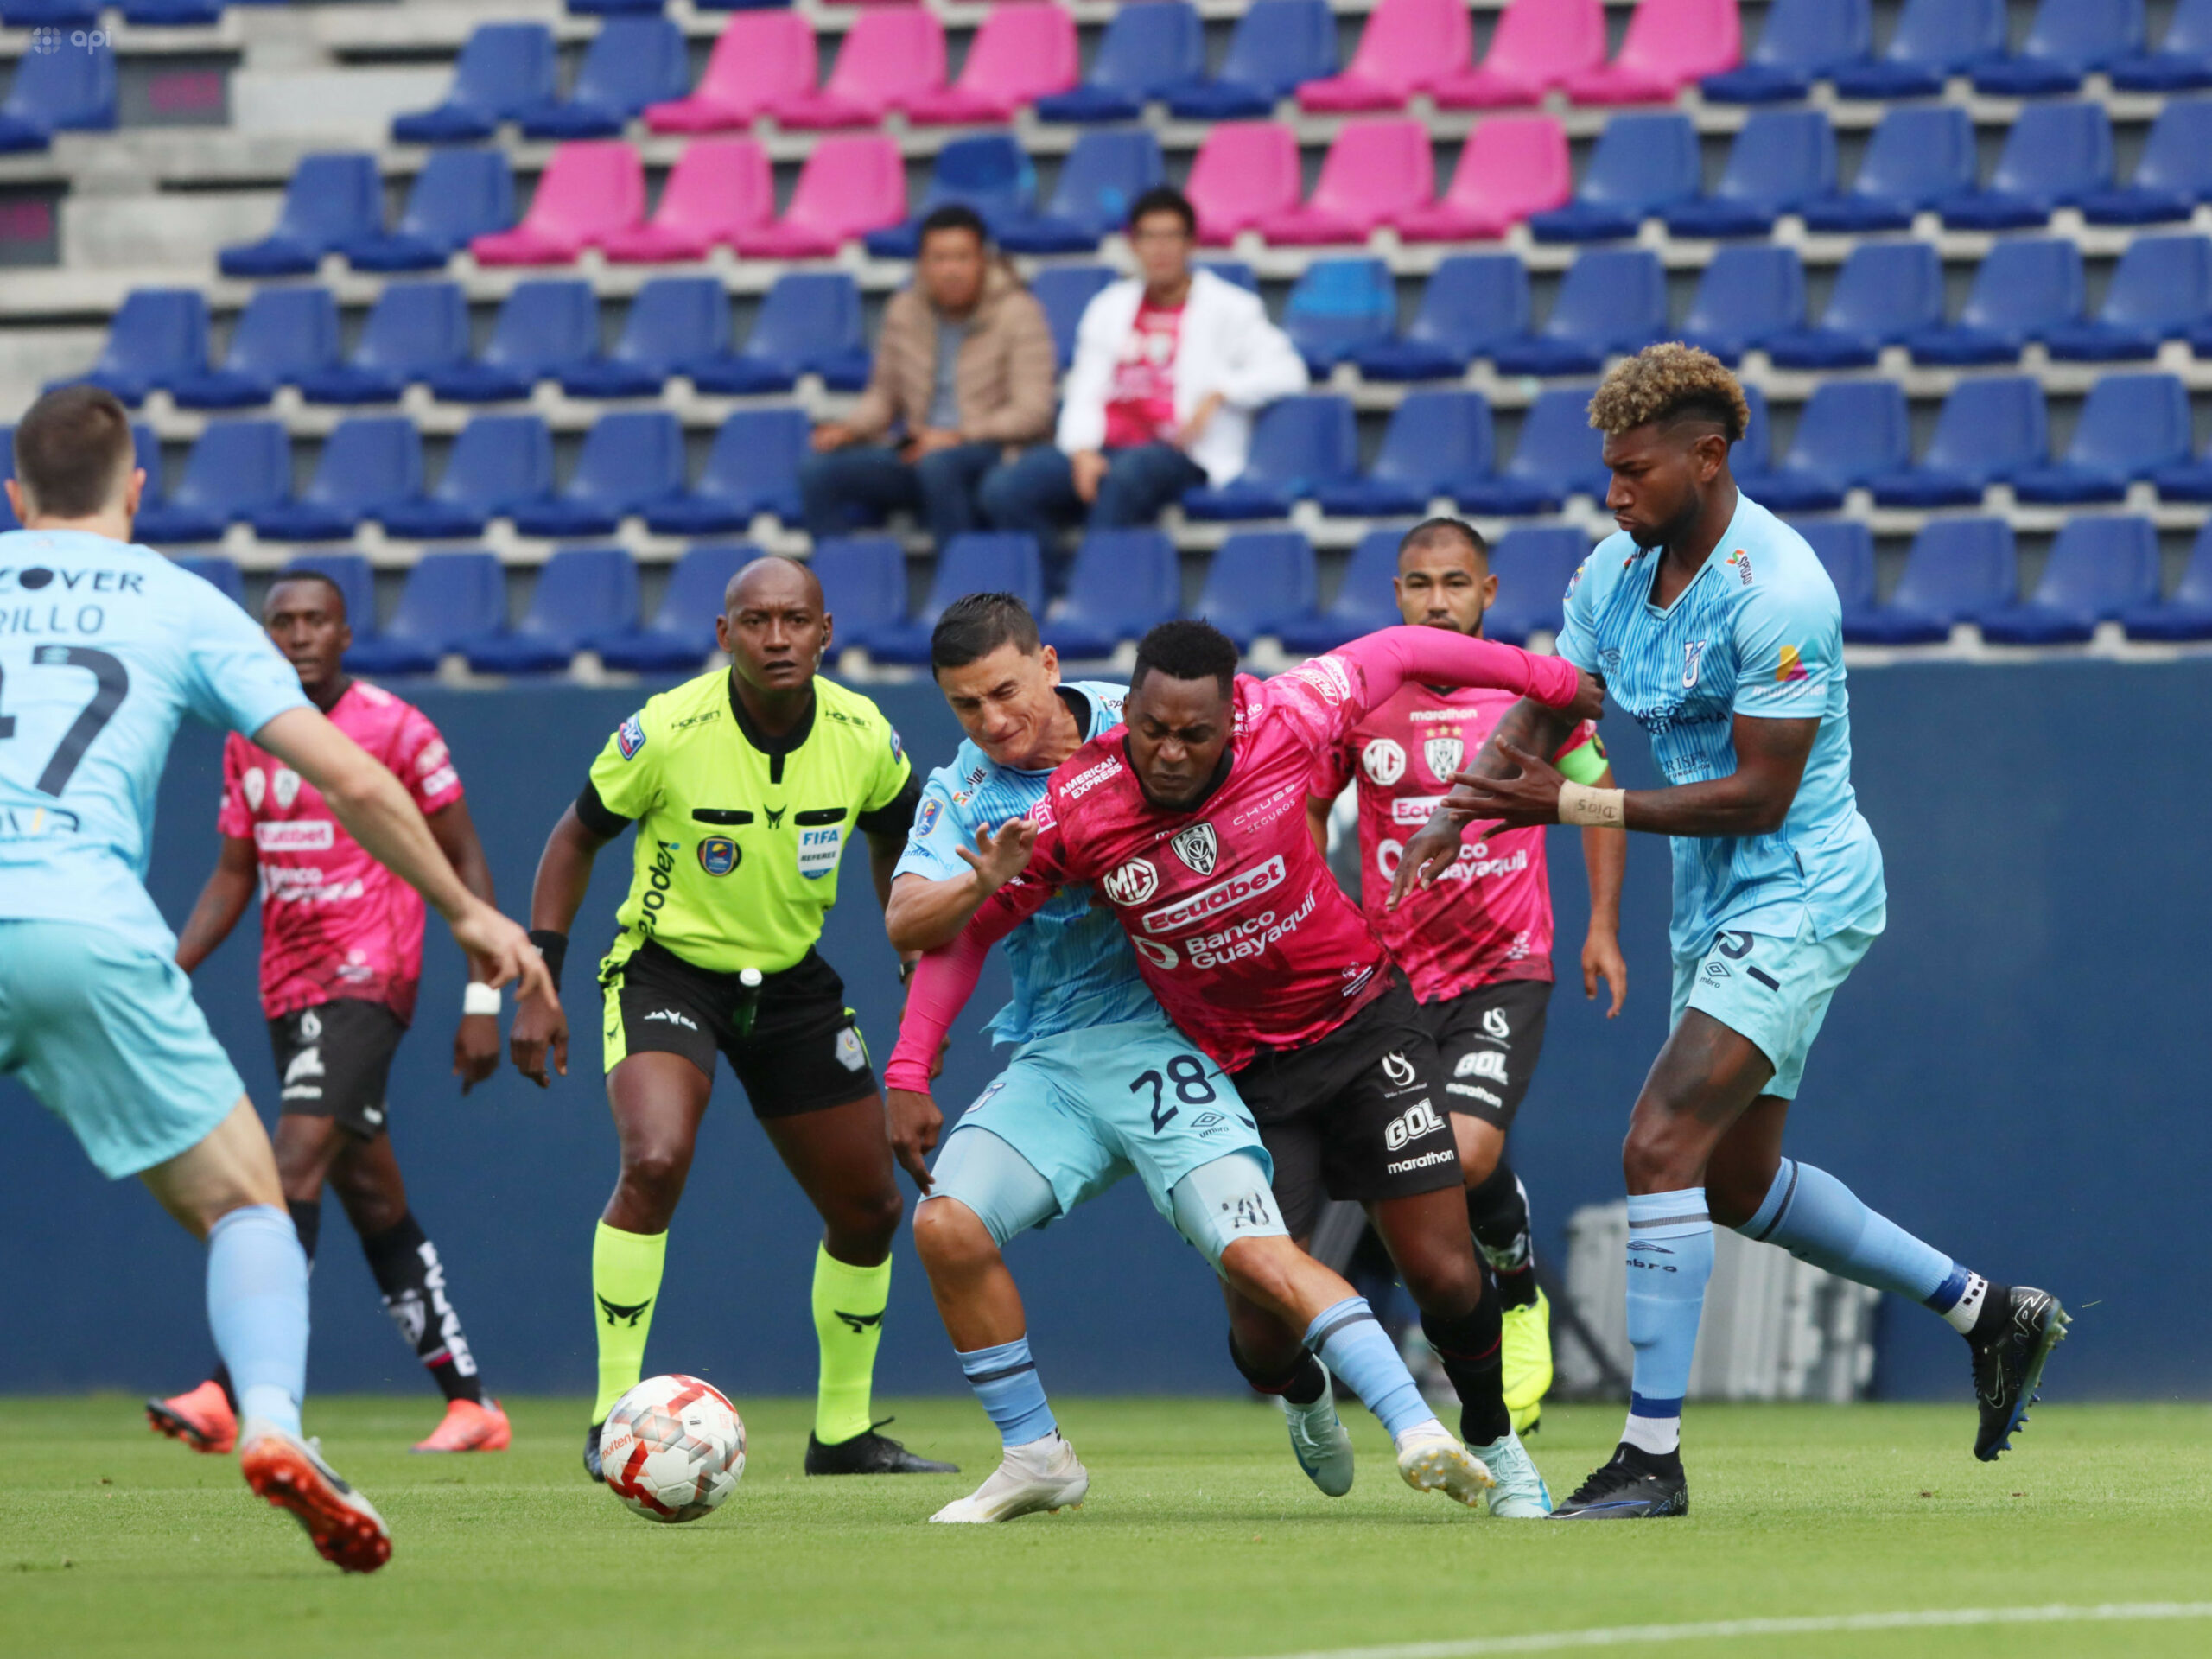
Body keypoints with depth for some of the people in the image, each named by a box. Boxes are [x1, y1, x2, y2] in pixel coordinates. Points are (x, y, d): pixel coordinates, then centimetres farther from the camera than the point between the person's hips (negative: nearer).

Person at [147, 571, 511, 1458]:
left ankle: (229, 1395, -30)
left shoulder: (397, 729, -6)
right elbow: (234, 876, 17)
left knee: (298, 1163, -21)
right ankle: (470, 1401, 18)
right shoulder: (247, 743, 11)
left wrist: (483, 1001, -7)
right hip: (289, 988, 7)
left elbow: (465, 866, -3)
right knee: (371, 1197, 10)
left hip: (368, 977, -7)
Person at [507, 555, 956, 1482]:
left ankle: (842, 1431, 29)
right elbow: (577, 838, -5)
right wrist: (539, 986, -9)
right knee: (656, 1161, -30)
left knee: (871, 1209, 8)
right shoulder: (667, 733, -21)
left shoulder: (862, 737, -10)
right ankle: (614, 1419, -20)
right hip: (667, 966, -5)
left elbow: (895, 846, 11)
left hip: (794, 980, 5)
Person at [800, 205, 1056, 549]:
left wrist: (958, 437, -20)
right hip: (917, 449, 5)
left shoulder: (1018, 313, -6)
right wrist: (850, 428, -4)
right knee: (818, 469, -19)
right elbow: (884, 394, 17)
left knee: (937, 462, -41)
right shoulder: (904, 311, 9)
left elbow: (1032, 412, -10)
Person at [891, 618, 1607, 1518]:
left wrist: (1548, 679, 7)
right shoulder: (1075, 811, -22)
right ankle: (1305, 1394, 34)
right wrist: (908, 1069, -17)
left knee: (1445, 1276, -4)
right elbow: (966, 927, -9)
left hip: (1358, 1021, 0)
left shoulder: (1280, 723, -21)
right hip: (1237, 1069, 0)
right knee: (1265, 1332, -5)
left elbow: (1395, 652, -3)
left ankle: (1492, 1440, 27)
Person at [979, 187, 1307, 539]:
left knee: (1129, 471, -40)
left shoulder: (1226, 308, 10)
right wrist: (1084, 452, -5)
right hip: (1106, 450, 5)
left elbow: (1286, 371, 0)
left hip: (1175, 454, -4)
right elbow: (1084, 394, 15)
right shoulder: (1110, 307, 22)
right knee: (1003, 489, -21)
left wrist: (1219, 394, -14)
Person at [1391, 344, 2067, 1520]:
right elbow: (1535, 717, 7)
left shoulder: (1776, 592, -22)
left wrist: (1571, 805, -23)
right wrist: (1443, 826, -10)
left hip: (1799, 893, -10)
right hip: (1714, 905, 10)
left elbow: (1761, 795, -23)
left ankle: (1651, 1453, -17)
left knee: (1662, 1146, -19)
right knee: (1736, 1181, 17)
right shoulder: (1614, 570, 3)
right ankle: (1989, 1313, 31)